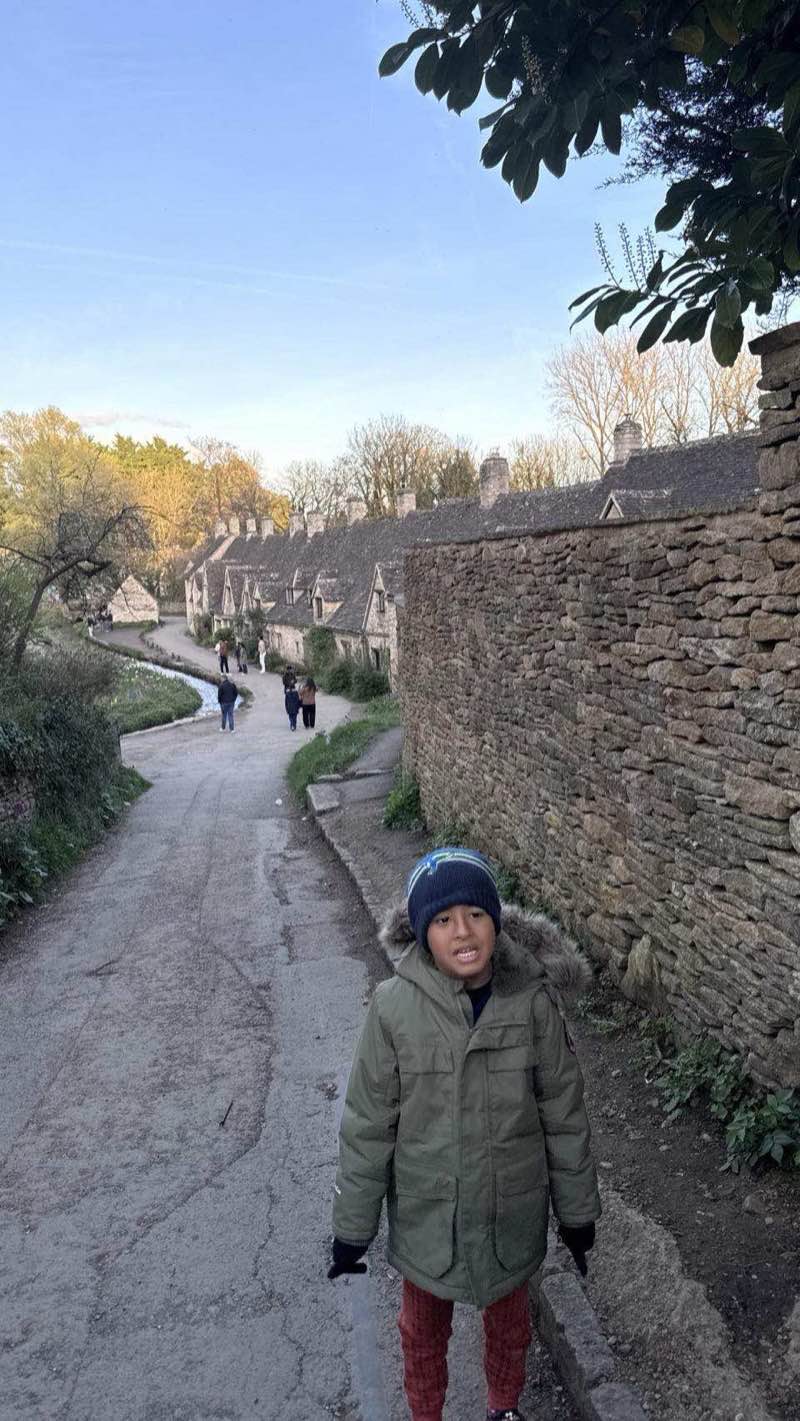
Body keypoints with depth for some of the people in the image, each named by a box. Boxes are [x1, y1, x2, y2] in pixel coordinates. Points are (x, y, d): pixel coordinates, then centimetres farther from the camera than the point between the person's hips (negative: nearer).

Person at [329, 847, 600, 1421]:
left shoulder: (533, 1001, -20)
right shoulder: (395, 1007, -23)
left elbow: (564, 1114, -7)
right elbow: (368, 1127, -12)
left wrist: (578, 1212, 3)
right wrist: (351, 1228, -3)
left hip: (513, 1213, 1)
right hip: (426, 1216, -1)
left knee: (509, 1323, 28)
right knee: (424, 1332, 25)